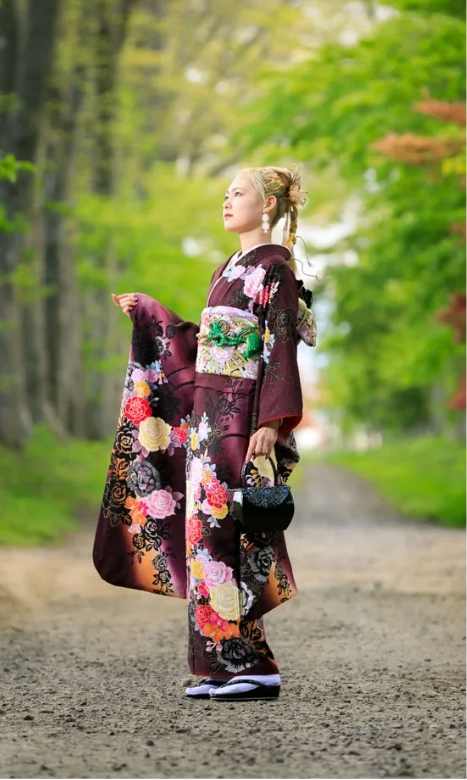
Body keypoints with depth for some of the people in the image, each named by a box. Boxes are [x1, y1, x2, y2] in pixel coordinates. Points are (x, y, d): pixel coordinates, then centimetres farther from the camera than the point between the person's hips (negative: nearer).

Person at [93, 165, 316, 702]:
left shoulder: (274, 266, -7)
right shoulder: (228, 269, 19)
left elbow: (282, 350, -14)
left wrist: (271, 423, -21)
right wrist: (146, 314, 29)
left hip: (244, 418, -9)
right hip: (210, 414, 9)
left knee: (230, 535, -10)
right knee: (208, 532, 6)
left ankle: (254, 667, -6)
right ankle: (223, 666, 9)